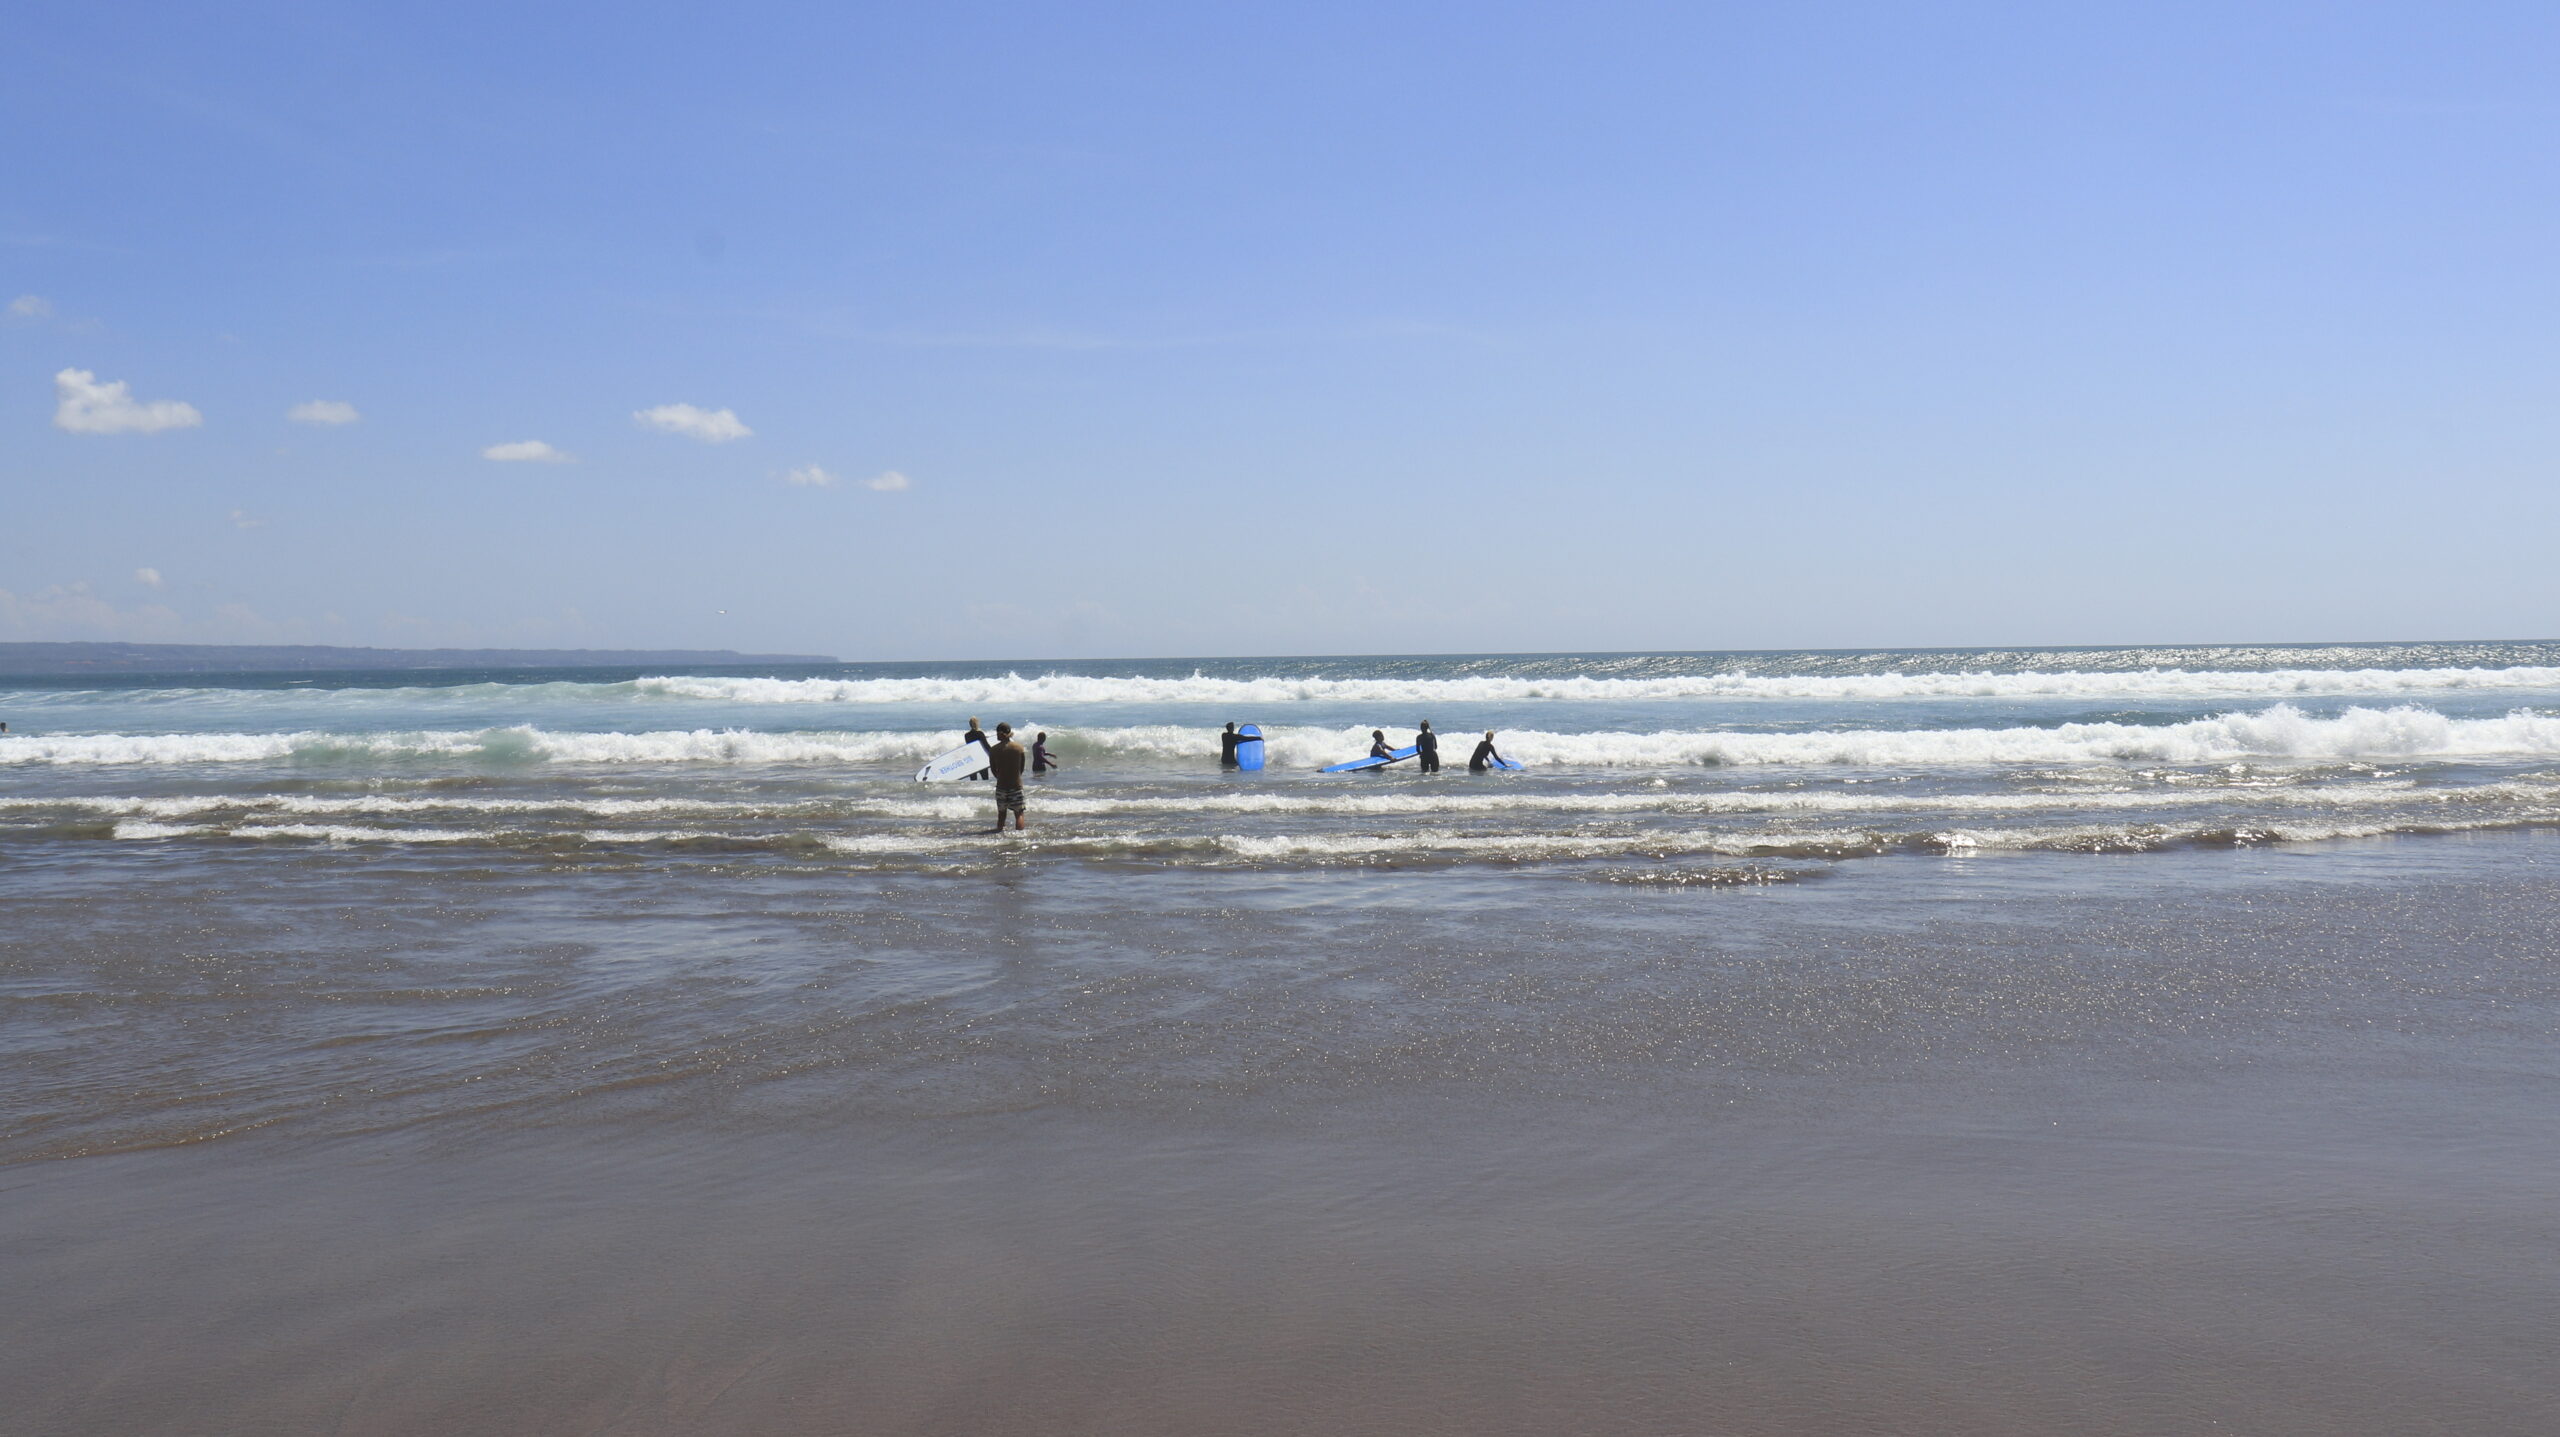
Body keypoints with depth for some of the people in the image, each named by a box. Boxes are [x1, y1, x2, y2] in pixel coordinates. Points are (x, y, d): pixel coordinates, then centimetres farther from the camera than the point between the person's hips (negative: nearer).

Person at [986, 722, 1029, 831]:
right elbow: (1022, 767, 4)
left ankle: (1000, 829, 23)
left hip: (1001, 785, 0)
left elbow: (993, 770, 3)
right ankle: (1018, 832, -5)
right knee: (1019, 813, 5)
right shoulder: (1019, 747, -4)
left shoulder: (994, 750, -6)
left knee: (1001, 813, 16)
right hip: (1016, 784, 0)